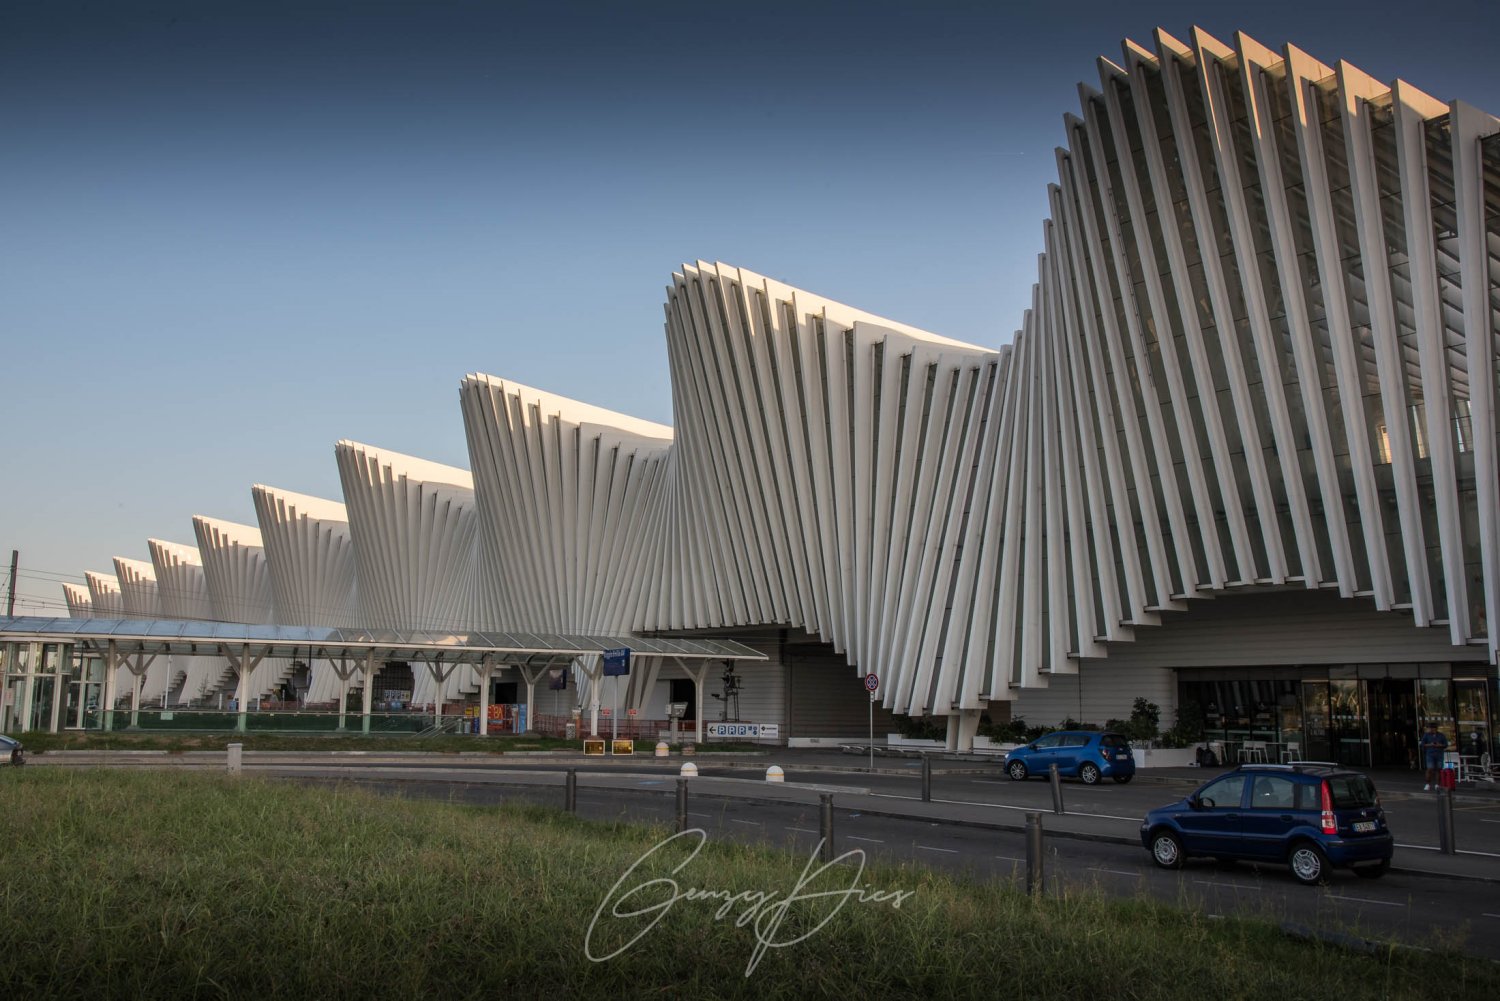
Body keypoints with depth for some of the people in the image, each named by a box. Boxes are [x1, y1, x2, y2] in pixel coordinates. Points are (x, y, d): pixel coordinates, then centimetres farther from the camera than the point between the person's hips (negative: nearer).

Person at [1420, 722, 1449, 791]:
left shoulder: (1441, 735, 6)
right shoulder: (1426, 735, 4)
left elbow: (1446, 744, 8)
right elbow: (1422, 744, 3)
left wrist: (1440, 745, -12)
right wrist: (1429, 745, -13)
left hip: (1439, 755, 2)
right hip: (1430, 755, -2)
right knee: (1430, 769, -9)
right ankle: (1428, 784, 1)